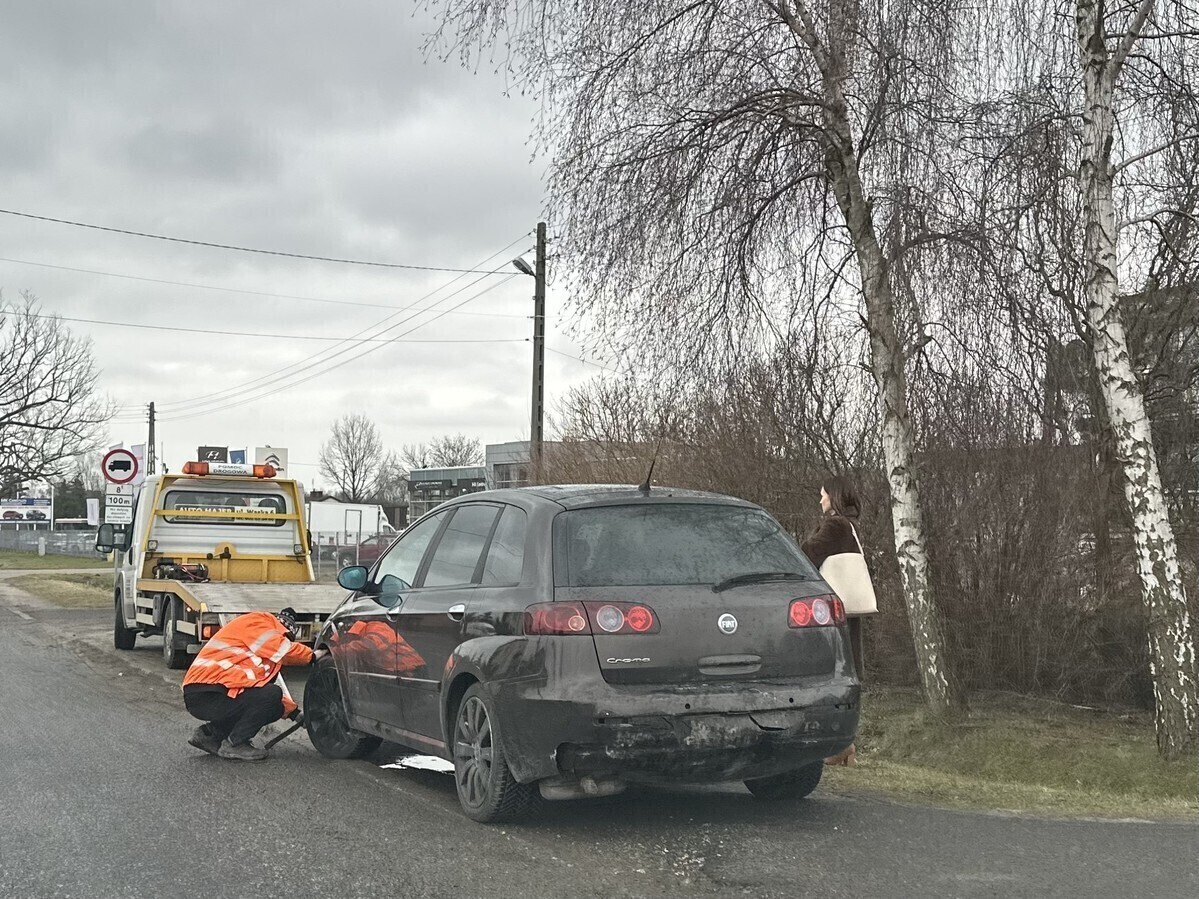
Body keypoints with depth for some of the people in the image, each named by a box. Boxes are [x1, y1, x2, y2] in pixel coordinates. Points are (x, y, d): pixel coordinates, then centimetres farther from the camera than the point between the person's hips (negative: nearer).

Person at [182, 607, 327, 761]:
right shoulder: (256, 621, 0)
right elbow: (283, 650, -12)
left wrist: (295, 714, 21)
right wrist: (313, 656, 1)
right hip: (206, 694, -10)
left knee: (276, 707, 14)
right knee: (272, 696, -19)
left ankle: (210, 733, 14)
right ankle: (234, 744, -6)